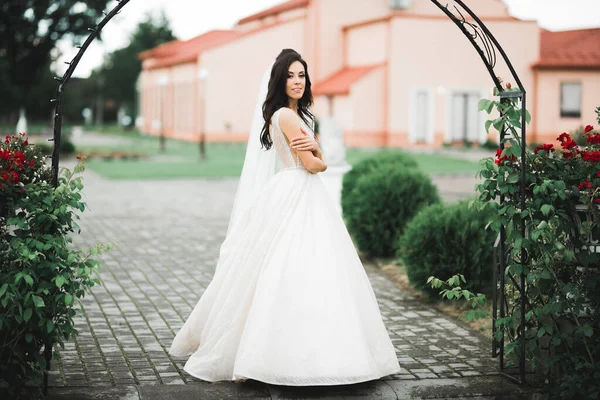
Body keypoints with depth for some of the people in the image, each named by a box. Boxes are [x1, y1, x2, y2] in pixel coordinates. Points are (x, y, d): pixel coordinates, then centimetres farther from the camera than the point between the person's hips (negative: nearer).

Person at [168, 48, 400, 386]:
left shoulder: (298, 115, 18)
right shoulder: (286, 116, -11)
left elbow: (319, 159, 15)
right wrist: (320, 161, 9)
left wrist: (314, 149, -8)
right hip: (294, 197, -10)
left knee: (298, 274, 9)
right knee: (292, 273, -11)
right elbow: (312, 165, -14)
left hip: (303, 197, 10)